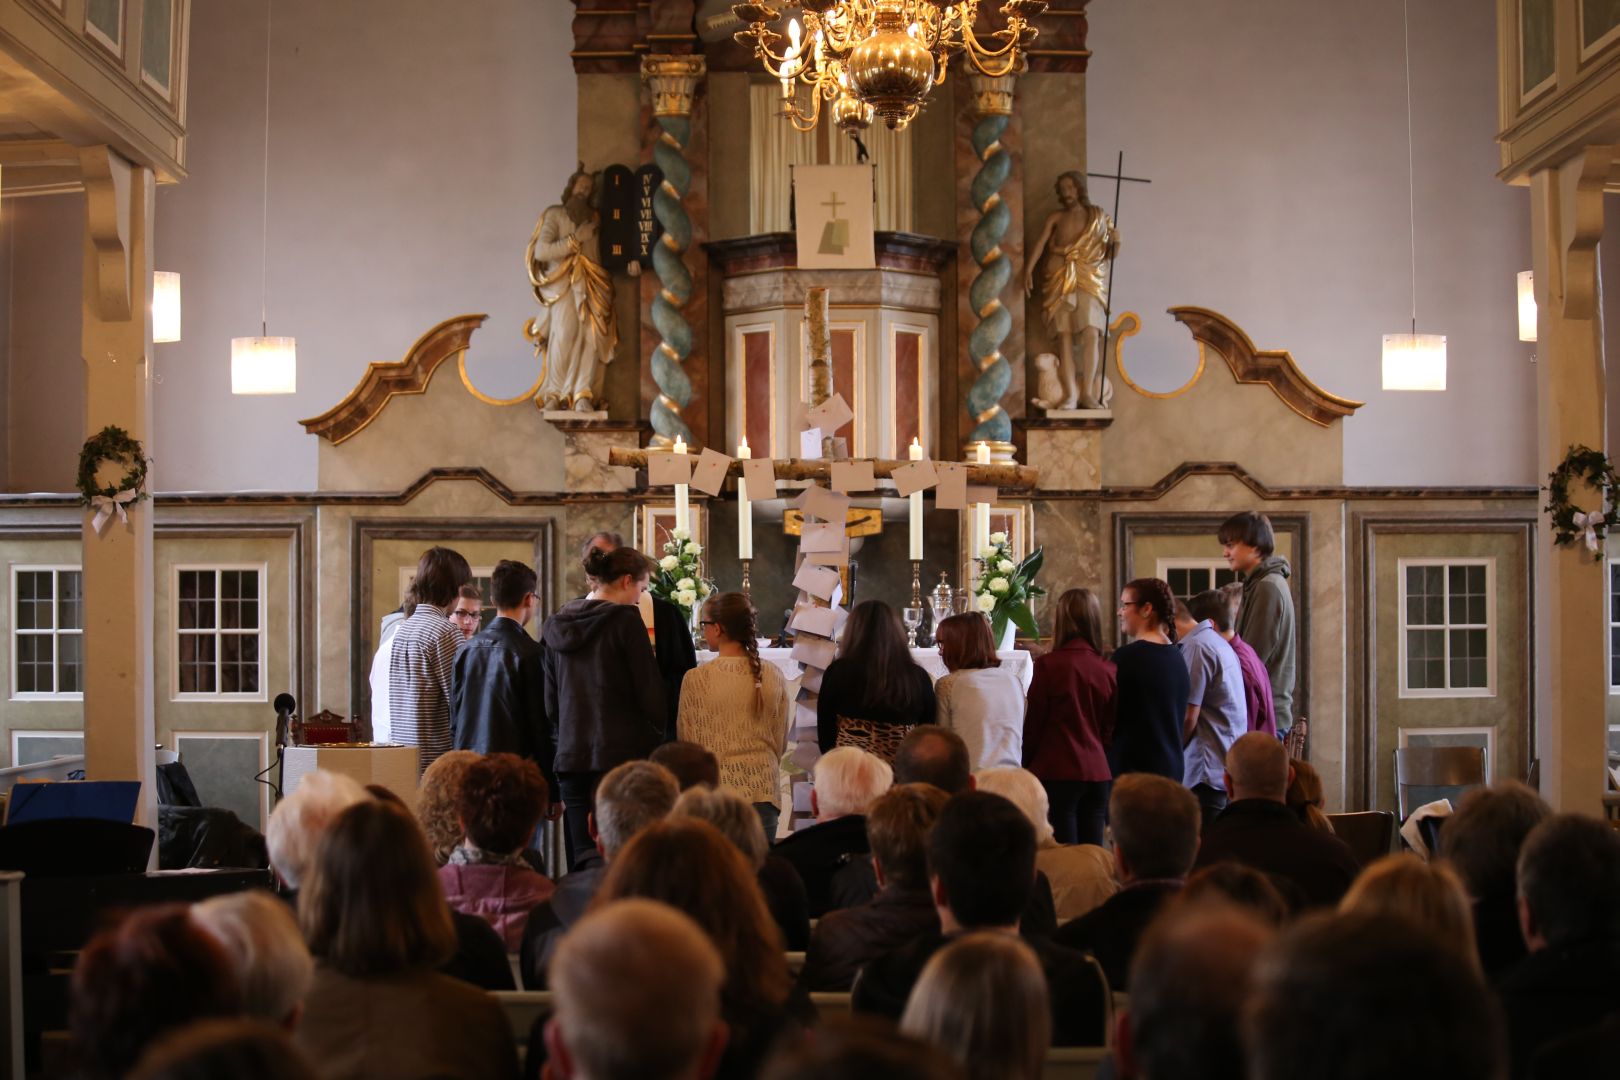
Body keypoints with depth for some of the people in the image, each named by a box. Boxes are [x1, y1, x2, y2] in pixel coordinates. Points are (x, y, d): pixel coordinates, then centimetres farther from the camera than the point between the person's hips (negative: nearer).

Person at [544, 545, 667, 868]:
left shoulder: (556, 626, 11)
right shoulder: (625, 620, -8)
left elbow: (550, 703, 15)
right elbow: (650, 692, -7)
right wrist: (660, 736, 7)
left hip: (571, 757, 6)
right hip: (622, 754, -6)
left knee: (581, 859, 8)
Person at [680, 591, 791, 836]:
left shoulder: (696, 679, -8)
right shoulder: (773, 676, 3)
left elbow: (686, 741, 2)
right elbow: (781, 742, 11)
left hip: (716, 791, -3)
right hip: (764, 790, 3)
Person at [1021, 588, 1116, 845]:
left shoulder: (1049, 664, -10)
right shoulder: (1108, 670, 2)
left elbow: (1033, 723, -3)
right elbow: (1109, 728, 11)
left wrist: (1026, 766, 10)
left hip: (1058, 772, -5)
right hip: (1097, 772, 5)